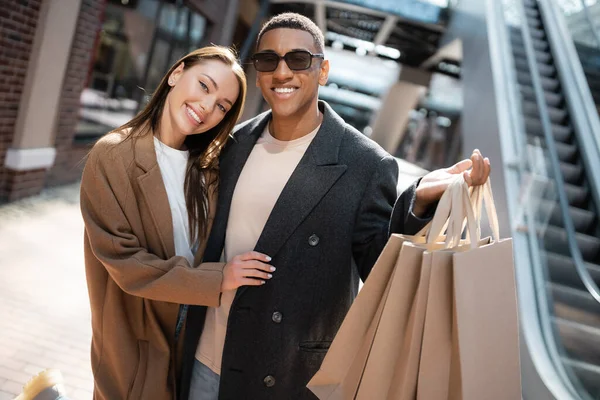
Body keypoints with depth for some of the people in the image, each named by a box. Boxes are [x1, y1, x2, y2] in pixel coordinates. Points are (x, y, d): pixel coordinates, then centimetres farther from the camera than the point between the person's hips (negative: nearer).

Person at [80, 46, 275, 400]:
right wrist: (216, 279, -22)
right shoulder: (113, 156, -17)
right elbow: (123, 261, -20)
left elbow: (208, 247, 5)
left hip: (195, 335, 5)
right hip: (135, 341, -5)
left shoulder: (207, 168, -1)